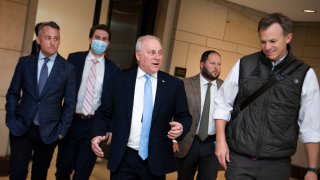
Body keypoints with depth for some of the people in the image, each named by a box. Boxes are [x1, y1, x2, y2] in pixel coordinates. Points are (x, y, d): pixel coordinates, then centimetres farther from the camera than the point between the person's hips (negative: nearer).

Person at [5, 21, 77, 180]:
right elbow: (13, 93, 8)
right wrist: (11, 119, -1)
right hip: (21, 127, 1)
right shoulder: (25, 62, 2)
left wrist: (62, 130, -3)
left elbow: (70, 103, 1)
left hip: (49, 130, 0)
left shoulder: (67, 68, -2)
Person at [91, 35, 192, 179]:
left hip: (156, 160, 1)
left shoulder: (174, 84, 2)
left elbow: (184, 116, 6)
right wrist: (98, 134, -9)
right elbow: (104, 112, 7)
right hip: (123, 158, 0)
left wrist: (181, 127, -15)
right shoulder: (120, 80, 2)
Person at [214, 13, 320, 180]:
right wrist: (221, 140, -1)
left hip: (277, 164, 0)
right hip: (237, 158, 0)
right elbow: (223, 103, 7)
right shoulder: (244, 65, 0)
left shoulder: (305, 74, -2)